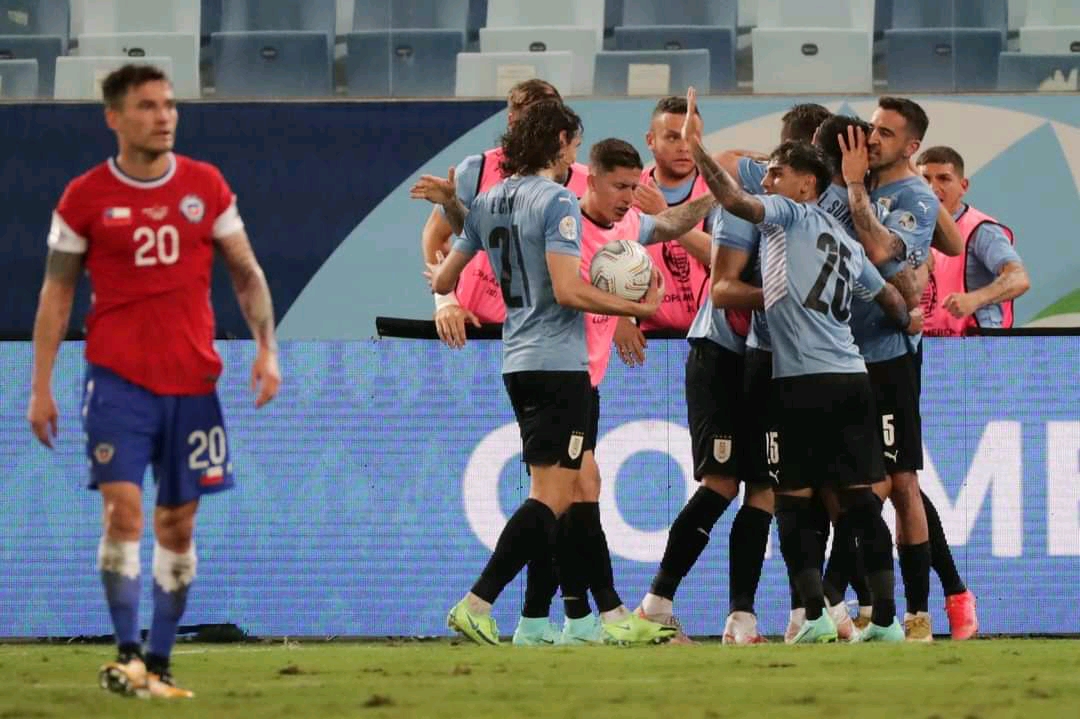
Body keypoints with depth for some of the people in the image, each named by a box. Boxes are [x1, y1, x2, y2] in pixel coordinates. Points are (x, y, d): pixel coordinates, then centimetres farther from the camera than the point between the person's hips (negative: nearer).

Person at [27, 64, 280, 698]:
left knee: (178, 525, 5)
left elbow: (247, 273, 12)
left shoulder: (206, 186, 6)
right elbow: (57, 293, 5)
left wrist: (267, 347, -1)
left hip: (192, 382, 3)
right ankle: (126, 655, -13)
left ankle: (158, 665, 13)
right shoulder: (86, 197, 0)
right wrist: (41, 386, 2)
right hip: (118, 377, -3)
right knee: (125, 509, -16)